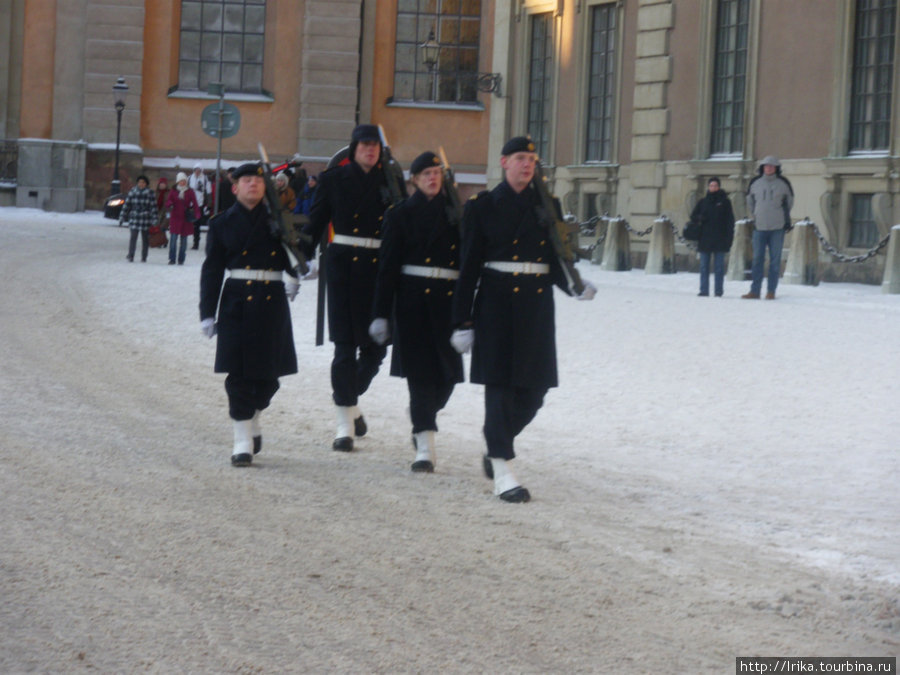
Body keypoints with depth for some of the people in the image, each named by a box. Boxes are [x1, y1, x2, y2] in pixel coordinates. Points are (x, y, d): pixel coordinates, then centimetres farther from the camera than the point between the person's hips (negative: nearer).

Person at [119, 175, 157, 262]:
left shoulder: (150, 193, 1)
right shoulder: (132, 192, 5)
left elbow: (153, 206, -1)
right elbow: (126, 205, 8)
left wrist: (154, 219, -8)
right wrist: (122, 217, 6)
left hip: (146, 218, 0)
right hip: (134, 218, 1)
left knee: (145, 238, 5)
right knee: (133, 237, -10)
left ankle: (144, 257, 13)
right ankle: (130, 256, -10)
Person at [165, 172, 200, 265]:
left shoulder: (190, 192, 5)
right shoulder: (173, 191, 4)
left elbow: (194, 204, 0)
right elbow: (168, 202, -2)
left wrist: (197, 214, -14)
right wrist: (170, 205, -27)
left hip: (186, 219, 1)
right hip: (175, 218, -1)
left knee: (183, 240, 6)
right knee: (173, 238, -9)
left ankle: (181, 260, 14)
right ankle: (171, 259, -3)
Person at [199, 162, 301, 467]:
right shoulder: (223, 223, 6)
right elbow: (212, 270, 4)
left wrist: (293, 275, -11)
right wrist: (207, 313, -1)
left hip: (271, 301, 1)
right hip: (237, 302, -1)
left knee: (268, 372, 5)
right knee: (239, 373, -4)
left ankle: (253, 420, 32)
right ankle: (243, 441, 0)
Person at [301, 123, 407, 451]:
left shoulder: (390, 181, 9)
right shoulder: (335, 179, 4)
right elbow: (316, 222, 3)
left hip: (381, 267, 3)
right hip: (344, 267, -3)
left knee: (376, 345, 5)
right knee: (346, 346, -5)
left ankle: (350, 398, 32)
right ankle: (345, 425, -1)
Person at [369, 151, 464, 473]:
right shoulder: (401, 214, 5)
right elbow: (387, 266, 2)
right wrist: (381, 313, -3)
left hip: (448, 298, 2)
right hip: (413, 298, -2)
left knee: (448, 369, 1)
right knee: (420, 370, -6)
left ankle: (423, 422, 30)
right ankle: (425, 446, -6)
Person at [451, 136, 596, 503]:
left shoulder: (546, 206, 12)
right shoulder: (483, 207, 1)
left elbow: (556, 260, 15)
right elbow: (469, 266, 0)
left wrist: (575, 286, -4)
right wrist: (463, 321, -4)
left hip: (537, 304, 4)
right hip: (497, 304, -4)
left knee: (533, 390, 5)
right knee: (500, 385, -7)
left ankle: (496, 447, 29)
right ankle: (501, 471, -5)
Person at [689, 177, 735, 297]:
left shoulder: (725, 202, 4)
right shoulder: (703, 202, 10)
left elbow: (730, 220, 3)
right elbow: (693, 216, 13)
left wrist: (729, 236, -6)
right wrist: (700, 218, -10)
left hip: (719, 240, -2)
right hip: (705, 239, 3)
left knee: (719, 267, -1)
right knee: (704, 266, 3)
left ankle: (719, 291, 3)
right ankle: (704, 290, 8)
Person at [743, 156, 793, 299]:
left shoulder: (783, 184, 1)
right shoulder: (755, 183, 5)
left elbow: (789, 201, 15)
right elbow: (750, 201, 19)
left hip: (777, 228, -1)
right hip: (759, 227, 1)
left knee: (775, 260, 1)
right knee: (757, 259, 2)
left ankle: (771, 291, 4)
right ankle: (755, 290, 4)